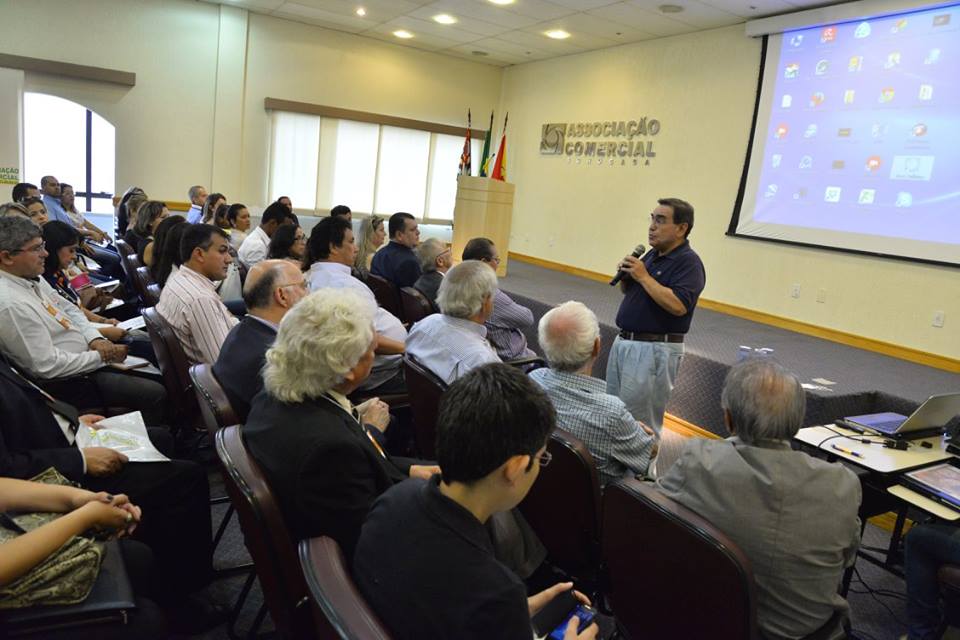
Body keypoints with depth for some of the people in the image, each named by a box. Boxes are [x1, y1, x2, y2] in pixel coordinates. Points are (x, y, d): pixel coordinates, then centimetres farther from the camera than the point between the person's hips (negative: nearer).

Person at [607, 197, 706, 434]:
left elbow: (678, 305, -29)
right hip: (623, 342, 9)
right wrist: (626, 274, -2)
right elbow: (627, 290, 19)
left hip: (653, 350, -9)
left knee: (640, 425, -2)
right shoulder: (652, 254, 11)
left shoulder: (688, 262, -15)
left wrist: (644, 276, -22)